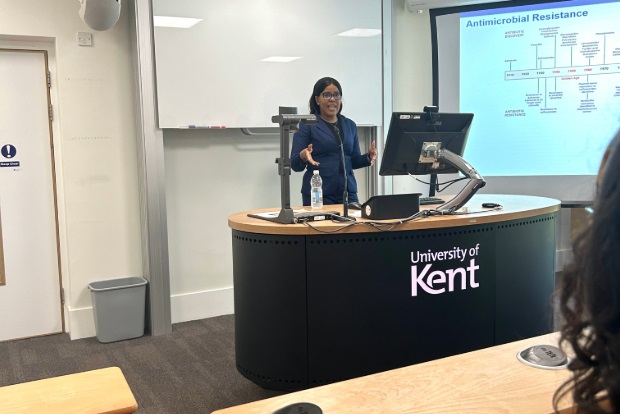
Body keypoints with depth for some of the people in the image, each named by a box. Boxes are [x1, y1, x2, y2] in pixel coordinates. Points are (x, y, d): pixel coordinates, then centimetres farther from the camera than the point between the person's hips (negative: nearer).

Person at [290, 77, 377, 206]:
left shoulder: (350, 125, 12)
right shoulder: (306, 125, -2)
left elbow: (354, 161, 16)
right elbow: (295, 165, -5)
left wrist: (368, 157, -4)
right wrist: (303, 156, -26)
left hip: (348, 192, 4)